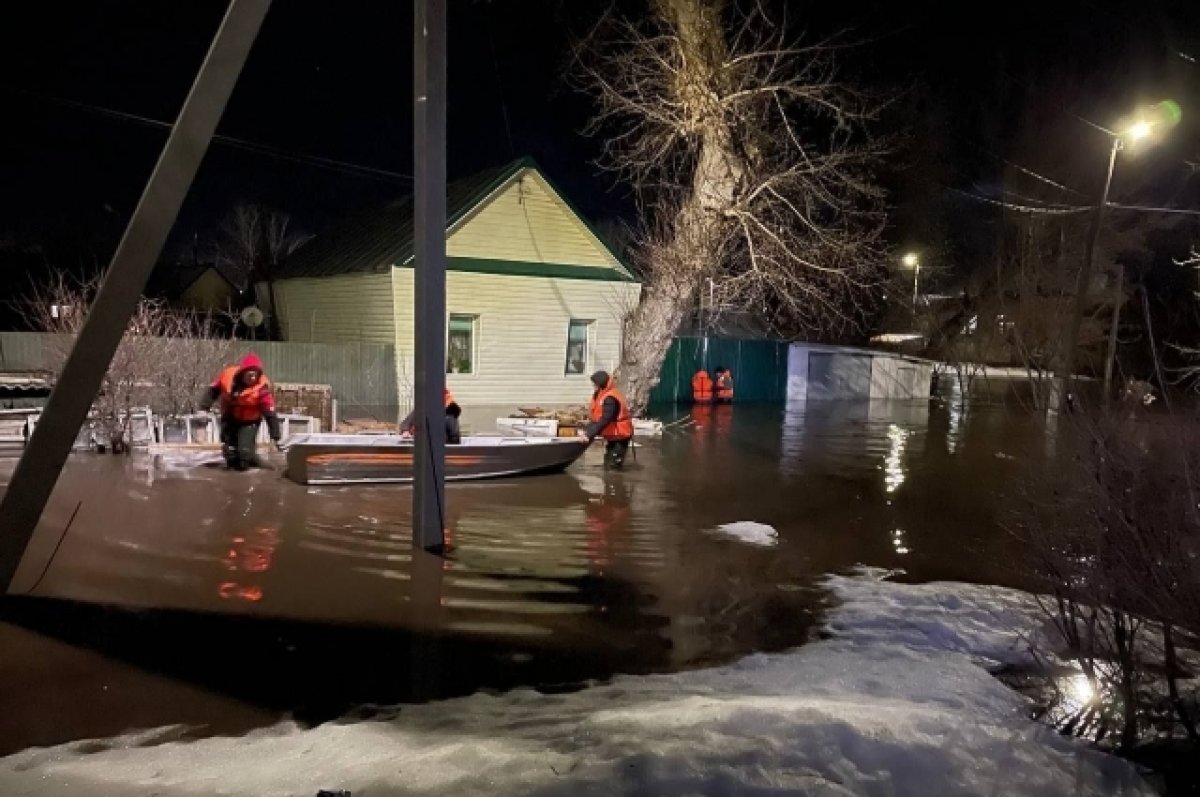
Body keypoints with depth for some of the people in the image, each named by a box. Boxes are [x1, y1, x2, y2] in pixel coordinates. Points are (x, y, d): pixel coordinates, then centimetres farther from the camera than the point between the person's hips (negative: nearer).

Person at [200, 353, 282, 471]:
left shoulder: (262, 388, -30)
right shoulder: (228, 375, -21)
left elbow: (271, 415, -28)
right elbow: (213, 390, -1)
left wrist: (275, 438, -29)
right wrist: (204, 408, -10)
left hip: (249, 421, -3)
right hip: (229, 418, 4)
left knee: (245, 451, -19)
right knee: (229, 450, 4)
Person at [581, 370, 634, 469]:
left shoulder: (610, 398, -25)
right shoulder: (602, 395, 8)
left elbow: (604, 420, -30)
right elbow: (597, 418, 11)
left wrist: (589, 435, -31)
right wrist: (586, 430, -1)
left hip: (619, 435, -10)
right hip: (612, 435, 10)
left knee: (614, 466, -8)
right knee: (608, 465, 17)